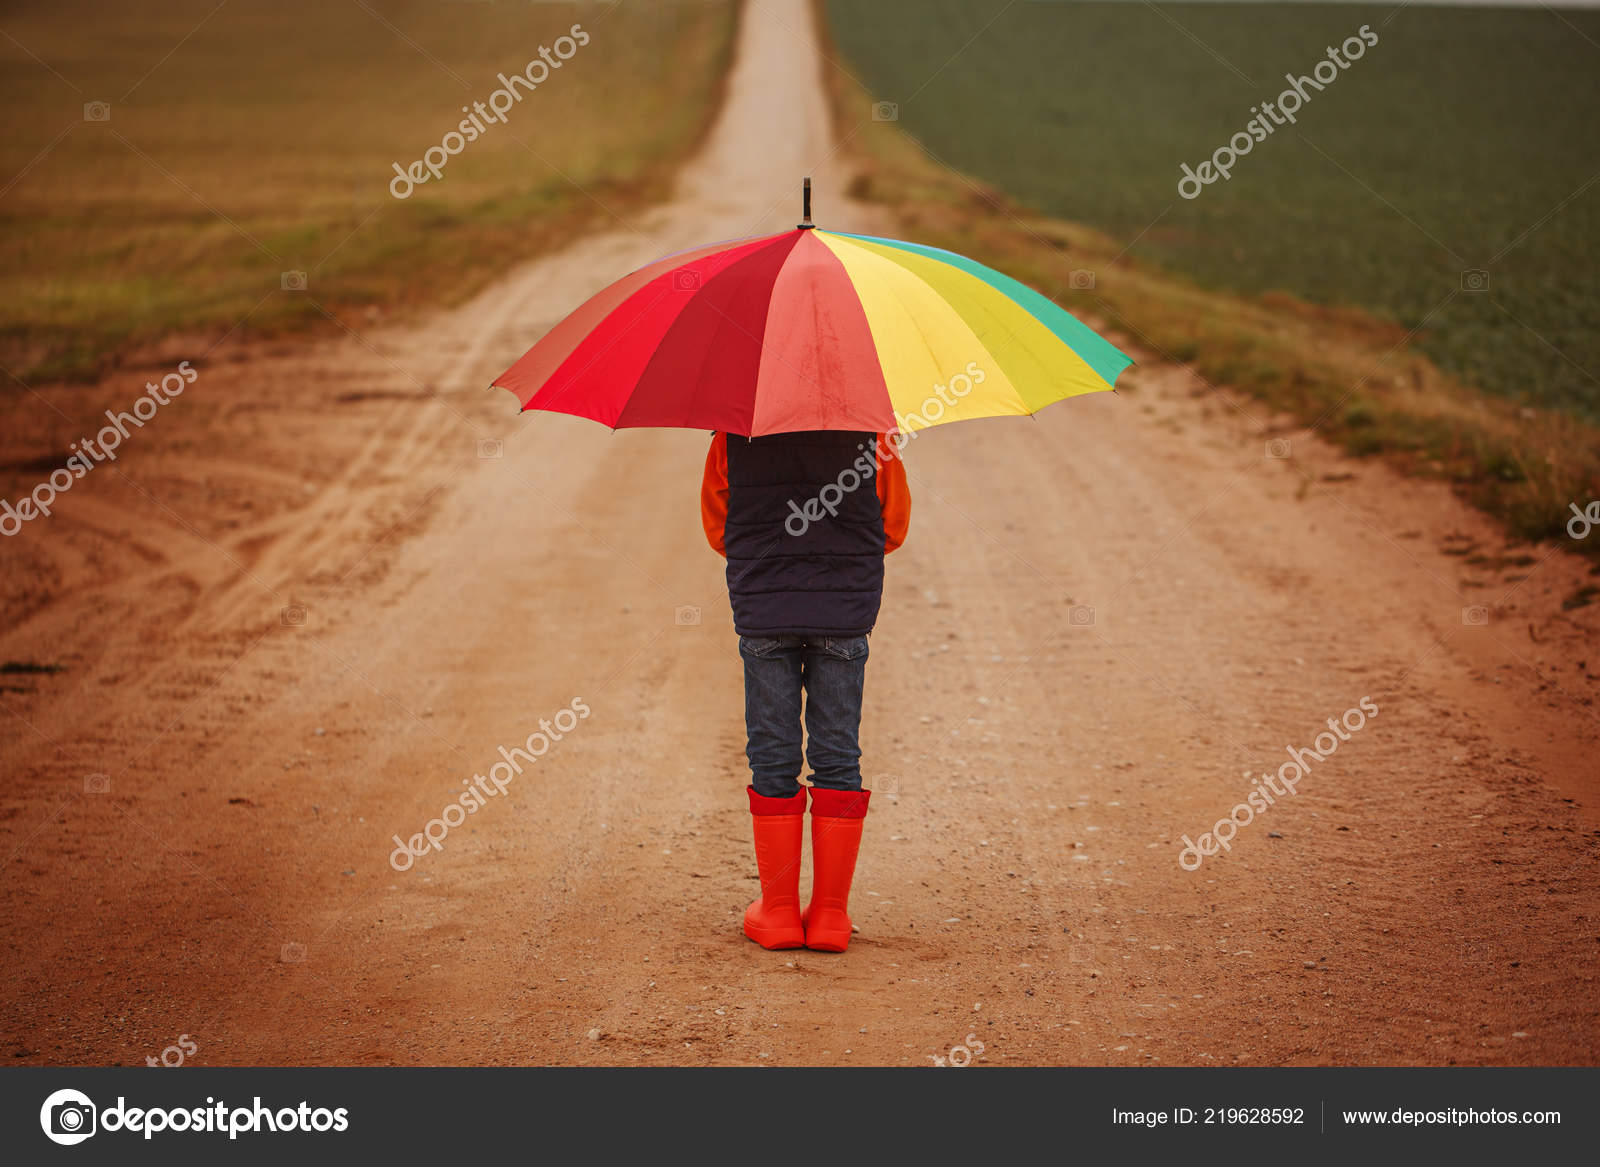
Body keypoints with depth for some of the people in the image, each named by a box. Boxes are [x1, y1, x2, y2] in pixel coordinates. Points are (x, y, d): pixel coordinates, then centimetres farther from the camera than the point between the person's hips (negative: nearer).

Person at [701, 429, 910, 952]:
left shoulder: (732, 437, -3)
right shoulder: (870, 428, -3)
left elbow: (717, 531, 7)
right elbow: (893, 528, 6)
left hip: (761, 606, 0)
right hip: (843, 611, 0)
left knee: (773, 758, 7)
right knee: (837, 756, 7)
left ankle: (777, 910, 10)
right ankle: (830, 914, 9)